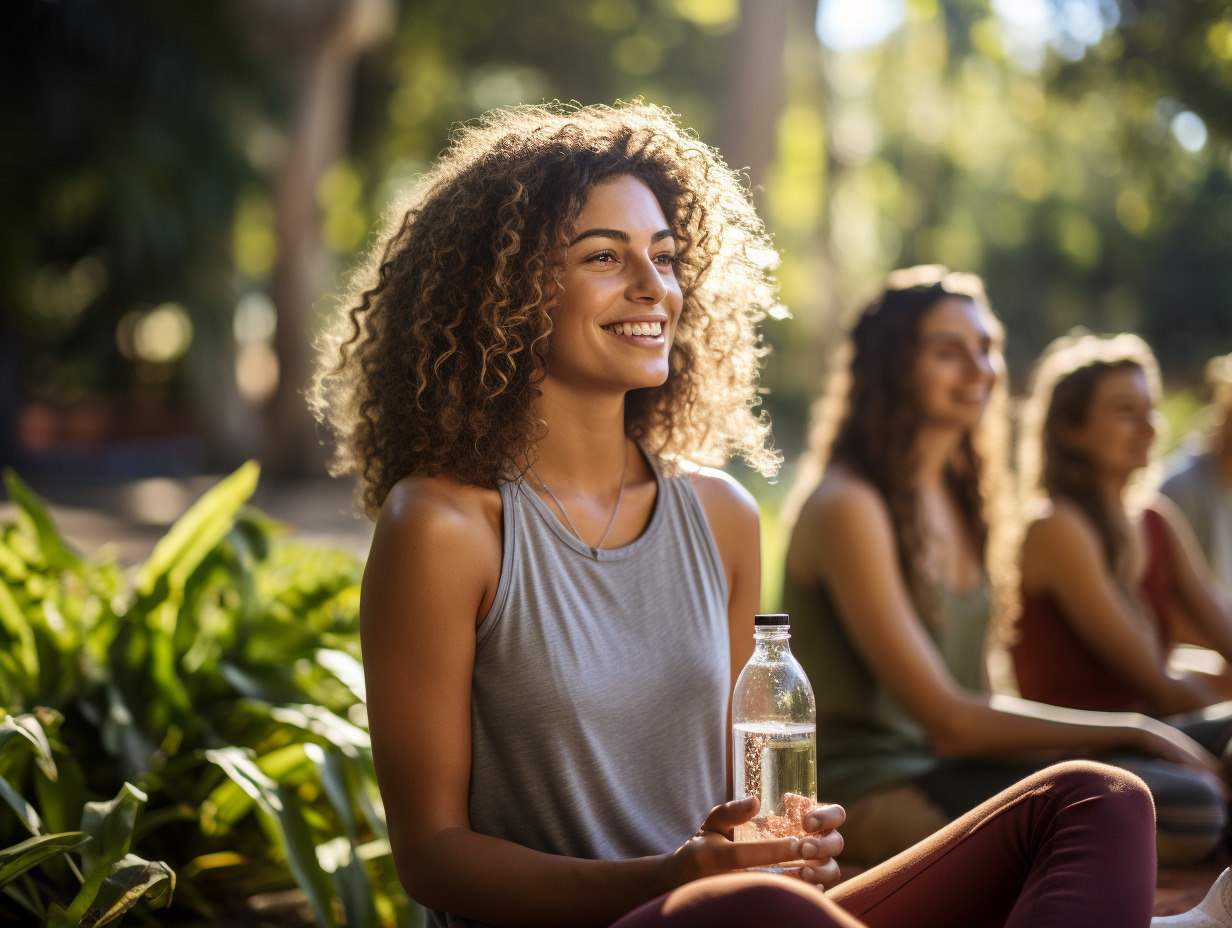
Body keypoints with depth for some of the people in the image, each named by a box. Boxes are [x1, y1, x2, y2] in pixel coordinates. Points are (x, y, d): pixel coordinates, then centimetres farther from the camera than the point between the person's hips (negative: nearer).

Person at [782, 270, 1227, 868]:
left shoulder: (961, 495, 14)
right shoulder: (849, 507, -14)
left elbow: (975, 700, 14)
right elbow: (947, 721, -15)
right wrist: (1129, 731, -9)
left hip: (947, 768, 9)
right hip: (872, 794, -8)